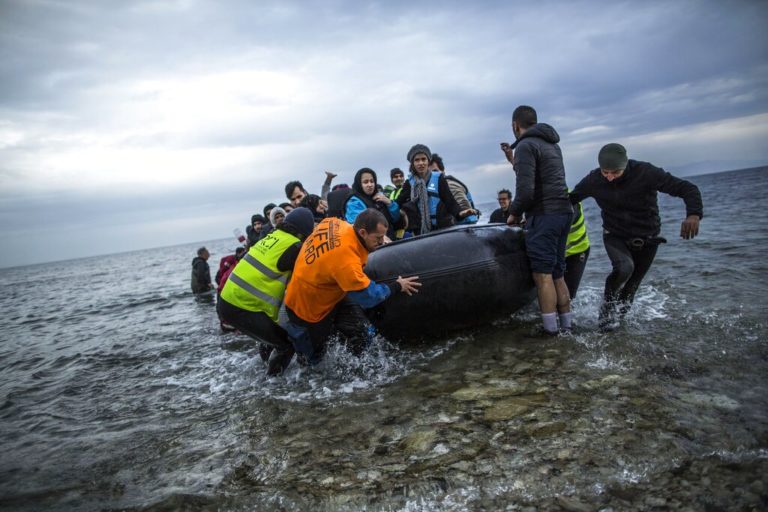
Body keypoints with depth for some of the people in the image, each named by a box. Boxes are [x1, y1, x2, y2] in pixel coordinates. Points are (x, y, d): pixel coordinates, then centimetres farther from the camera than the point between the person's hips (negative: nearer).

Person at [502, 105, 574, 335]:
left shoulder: (526, 146, -8)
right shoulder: (552, 145, 21)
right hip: (563, 212, 9)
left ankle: (550, 330, -5)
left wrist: (514, 212, -2)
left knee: (542, 275, -6)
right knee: (556, 274, 12)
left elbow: (525, 190, -18)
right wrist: (515, 161, 29)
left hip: (543, 215, -9)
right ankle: (567, 326, 15)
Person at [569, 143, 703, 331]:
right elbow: (569, 199, -1)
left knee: (630, 287, 11)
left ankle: (616, 315, 39)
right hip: (615, 237, 0)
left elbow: (688, 188, -24)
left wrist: (694, 214, -43)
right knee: (624, 268, -30)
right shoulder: (593, 180, -16)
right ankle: (607, 303, -2)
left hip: (646, 240, 1)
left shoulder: (646, 173, -24)